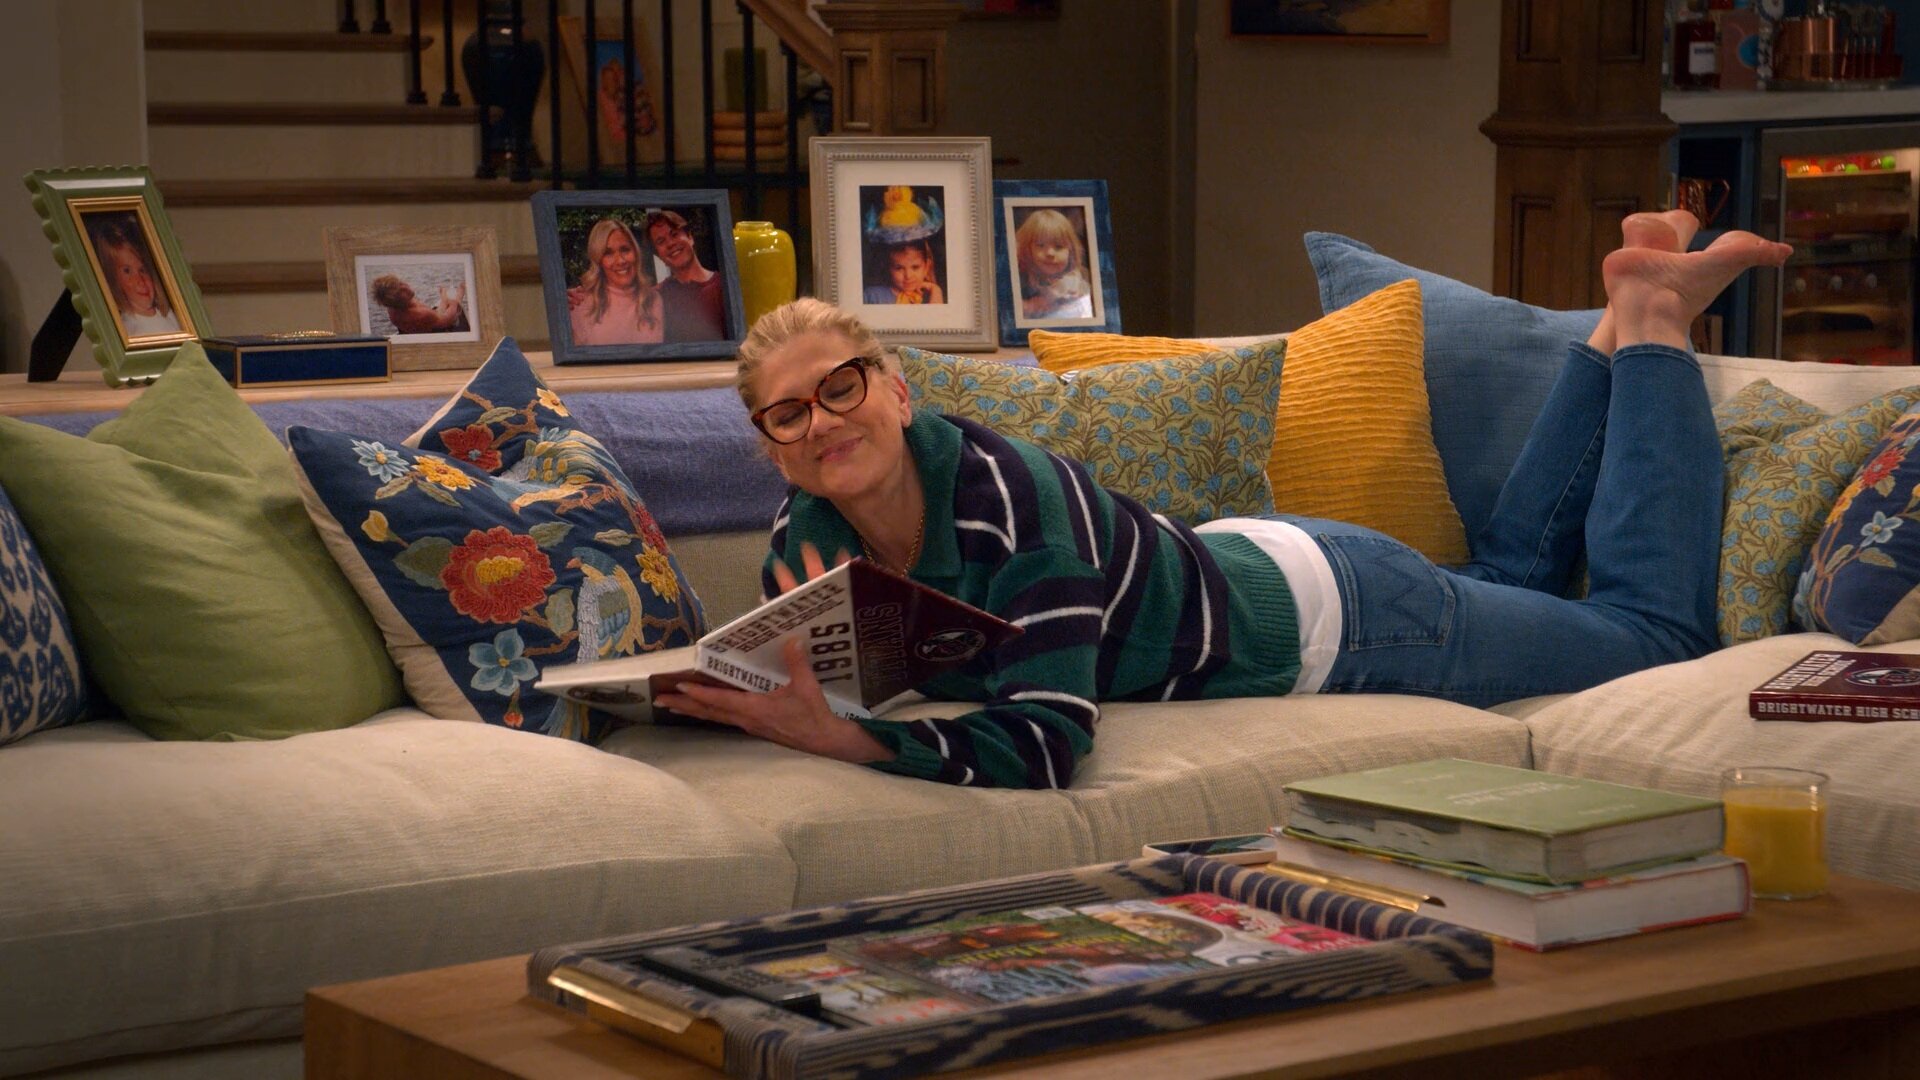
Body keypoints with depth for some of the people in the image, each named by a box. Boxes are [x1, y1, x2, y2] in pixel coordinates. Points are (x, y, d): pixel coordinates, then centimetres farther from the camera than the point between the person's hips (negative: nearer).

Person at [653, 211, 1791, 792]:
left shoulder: (1007, 493, -38)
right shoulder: (806, 536, -18)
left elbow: (1043, 743, -44)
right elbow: (803, 678, -2)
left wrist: (841, 739, -55)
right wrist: (775, 697, -26)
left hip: (1322, 615, -6)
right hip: (1229, 564, 7)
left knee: (1660, 630, 12)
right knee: (1517, 577, 33)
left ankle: (1652, 315, 23)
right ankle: (1624, 321, 42)